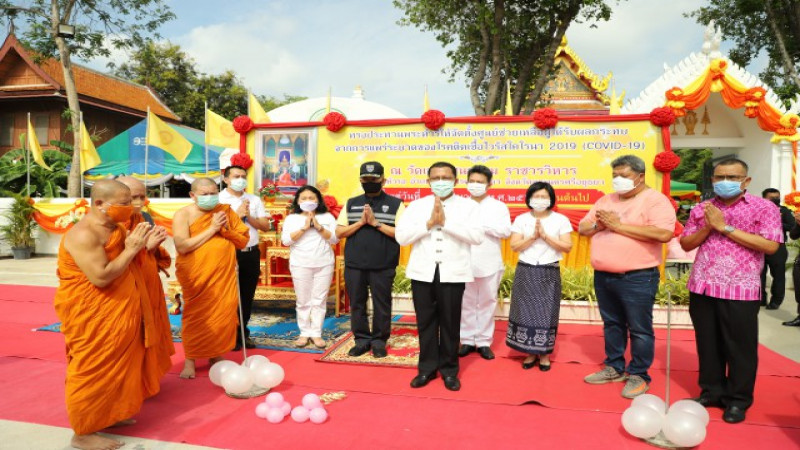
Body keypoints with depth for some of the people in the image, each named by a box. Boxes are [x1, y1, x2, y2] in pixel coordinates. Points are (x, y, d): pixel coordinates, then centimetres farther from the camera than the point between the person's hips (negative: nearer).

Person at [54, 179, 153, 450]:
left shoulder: (115, 228, 5)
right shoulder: (84, 234, -23)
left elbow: (127, 265, 15)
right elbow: (101, 277, -30)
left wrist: (144, 245, 0)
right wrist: (131, 250, -24)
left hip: (115, 313, 10)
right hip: (90, 316, -9)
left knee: (115, 366, 19)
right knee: (92, 369, 0)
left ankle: (107, 415, 35)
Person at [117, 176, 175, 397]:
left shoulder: (145, 219, 7)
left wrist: (156, 244, -7)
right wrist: (144, 246, -25)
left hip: (149, 288, 8)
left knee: (148, 336, 18)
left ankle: (147, 381, 34)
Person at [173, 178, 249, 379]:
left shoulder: (226, 211, 5)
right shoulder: (183, 215, -5)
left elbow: (243, 241, 6)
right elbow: (182, 246, -18)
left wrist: (226, 230, -12)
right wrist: (211, 229, -17)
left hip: (224, 274, 3)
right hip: (196, 276, -3)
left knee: (224, 315, 5)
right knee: (196, 317, 2)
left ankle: (215, 355, 22)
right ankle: (190, 360, 16)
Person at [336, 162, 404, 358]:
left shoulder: (395, 204, 0)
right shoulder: (351, 203, 10)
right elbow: (339, 233, 5)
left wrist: (376, 223, -14)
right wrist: (361, 222, -9)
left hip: (383, 265, -3)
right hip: (354, 264, 3)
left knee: (381, 304, 5)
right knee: (357, 303, 9)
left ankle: (379, 341, 19)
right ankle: (361, 340, 23)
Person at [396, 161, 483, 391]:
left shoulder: (468, 206, 2)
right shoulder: (416, 205, 6)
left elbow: (477, 236, -12)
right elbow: (401, 236, -3)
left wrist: (446, 222, -16)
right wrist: (429, 223, -13)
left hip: (453, 273, -2)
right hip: (423, 272, 2)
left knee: (450, 323, 6)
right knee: (425, 322, 9)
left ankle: (449, 370, 22)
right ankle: (427, 368, 24)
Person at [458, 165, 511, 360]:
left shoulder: (498, 206, 4)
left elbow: (505, 231, -10)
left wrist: (480, 224, -13)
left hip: (489, 264, -1)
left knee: (487, 303, 6)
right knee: (466, 303, 7)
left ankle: (484, 342, 16)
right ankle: (467, 340, 19)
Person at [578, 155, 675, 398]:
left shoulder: (655, 200, -8)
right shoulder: (606, 200, 13)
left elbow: (663, 233, -23)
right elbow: (582, 228, 15)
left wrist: (619, 225, -20)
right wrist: (598, 225, -9)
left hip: (637, 278, -7)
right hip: (603, 276, 7)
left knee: (639, 329, 3)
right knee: (612, 324, 17)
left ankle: (638, 375, 16)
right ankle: (614, 367, 29)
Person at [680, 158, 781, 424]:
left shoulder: (764, 208, -2)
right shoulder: (701, 209, 10)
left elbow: (770, 246, -14)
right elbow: (686, 244, 9)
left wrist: (725, 227, -14)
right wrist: (707, 227, -9)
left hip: (740, 290, -3)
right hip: (702, 287, 4)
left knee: (740, 347, 4)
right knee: (708, 344, 12)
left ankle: (738, 400, 19)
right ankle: (711, 392, 26)